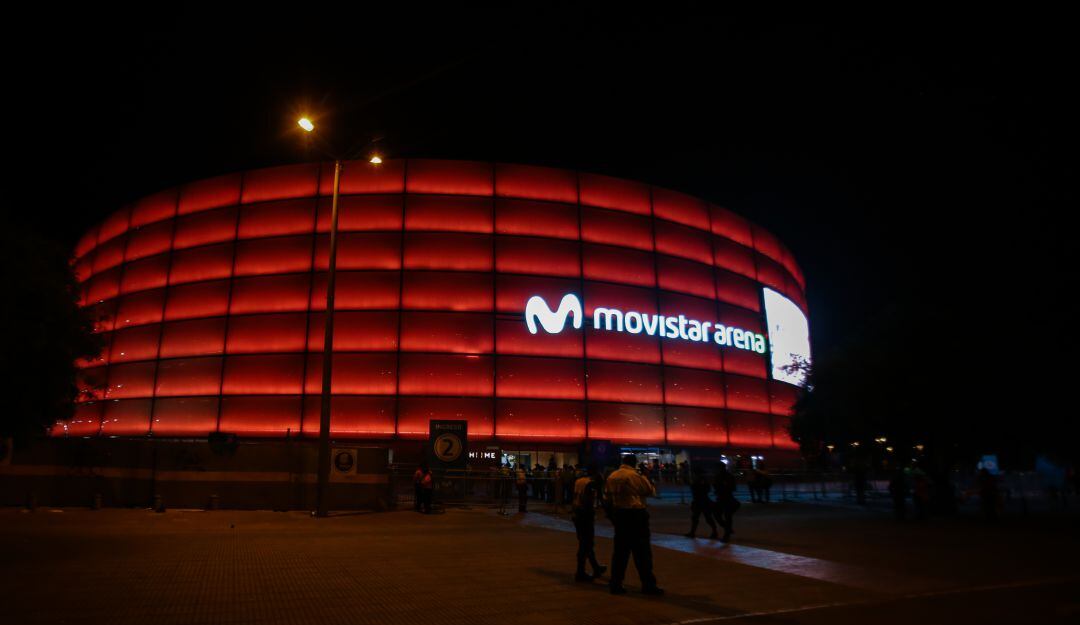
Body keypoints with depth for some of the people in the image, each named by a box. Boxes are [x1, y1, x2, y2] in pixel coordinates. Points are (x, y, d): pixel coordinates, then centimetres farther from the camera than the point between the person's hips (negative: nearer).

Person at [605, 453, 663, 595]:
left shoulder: (612, 476, 6)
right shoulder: (634, 476, -14)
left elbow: (606, 497, 11)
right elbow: (651, 491, -7)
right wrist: (646, 480, 9)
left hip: (618, 514, 7)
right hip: (635, 514, -7)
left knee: (620, 550, 12)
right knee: (642, 551, 1)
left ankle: (616, 584, 13)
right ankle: (648, 584, 6)